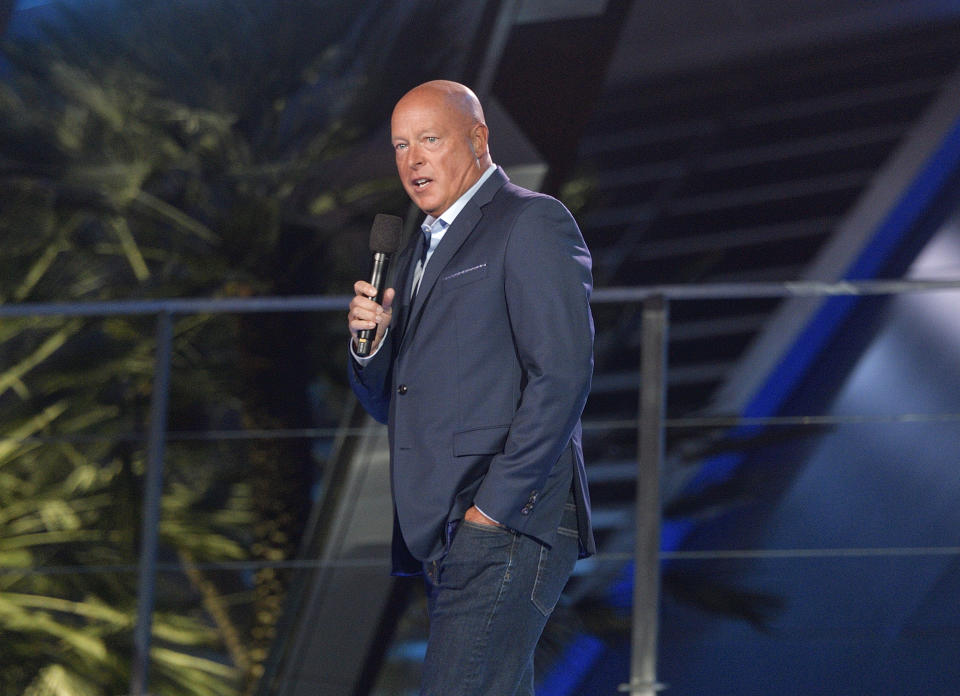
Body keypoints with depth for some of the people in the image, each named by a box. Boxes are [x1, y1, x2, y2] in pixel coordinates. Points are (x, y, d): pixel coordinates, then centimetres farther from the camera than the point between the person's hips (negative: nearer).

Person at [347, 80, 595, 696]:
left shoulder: (532, 223, -2)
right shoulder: (421, 251, 25)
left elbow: (562, 373, -13)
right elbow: (386, 403, 26)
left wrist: (496, 505, -17)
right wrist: (370, 339, 3)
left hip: (509, 524, -9)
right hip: (441, 535, 9)